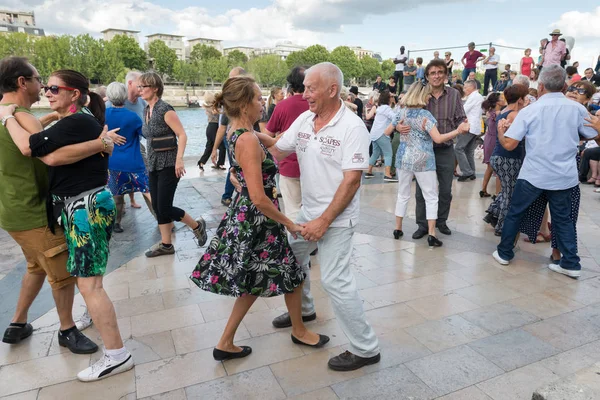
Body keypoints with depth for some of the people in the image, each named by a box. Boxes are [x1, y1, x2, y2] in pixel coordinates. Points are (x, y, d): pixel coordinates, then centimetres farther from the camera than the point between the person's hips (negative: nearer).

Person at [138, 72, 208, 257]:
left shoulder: (165, 109, -14)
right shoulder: (146, 111, 10)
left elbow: (182, 135, -19)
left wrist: (179, 160, -27)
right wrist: (150, 161, 20)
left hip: (168, 164, -8)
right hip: (153, 164, 8)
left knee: (165, 207, -7)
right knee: (157, 207, 9)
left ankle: (197, 225, 15)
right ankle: (166, 244, 20)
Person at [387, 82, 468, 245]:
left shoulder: (401, 112, 2)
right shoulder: (425, 115, -13)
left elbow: (387, 132, 11)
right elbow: (438, 138, -20)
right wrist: (458, 130, -18)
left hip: (404, 159, 5)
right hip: (423, 161, -5)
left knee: (403, 195, 15)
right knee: (431, 197, 4)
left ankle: (398, 229, 20)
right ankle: (431, 235, 1)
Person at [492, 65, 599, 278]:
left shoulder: (530, 110, -9)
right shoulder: (577, 108, -2)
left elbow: (509, 144, -12)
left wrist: (500, 131, 8)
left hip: (533, 175, -2)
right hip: (565, 176, 3)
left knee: (515, 213, 12)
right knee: (563, 218, 15)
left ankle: (504, 253, 21)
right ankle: (571, 264, 16)